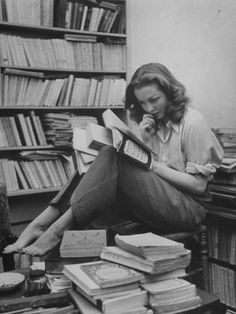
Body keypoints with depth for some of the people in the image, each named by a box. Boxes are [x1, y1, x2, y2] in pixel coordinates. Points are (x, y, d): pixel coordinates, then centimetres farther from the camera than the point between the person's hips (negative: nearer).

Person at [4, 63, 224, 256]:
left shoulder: (193, 123, -9)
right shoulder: (154, 122, 12)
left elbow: (199, 185, -11)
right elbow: (138, 172, 7)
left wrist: (154, 165, -17)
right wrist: (143, 142, -9)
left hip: (188, 209, -6)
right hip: (158, 200, 6)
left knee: (118, 162, -28)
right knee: (110, 155, -19)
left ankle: (58, 228, -28)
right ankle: (43, 222, -26)